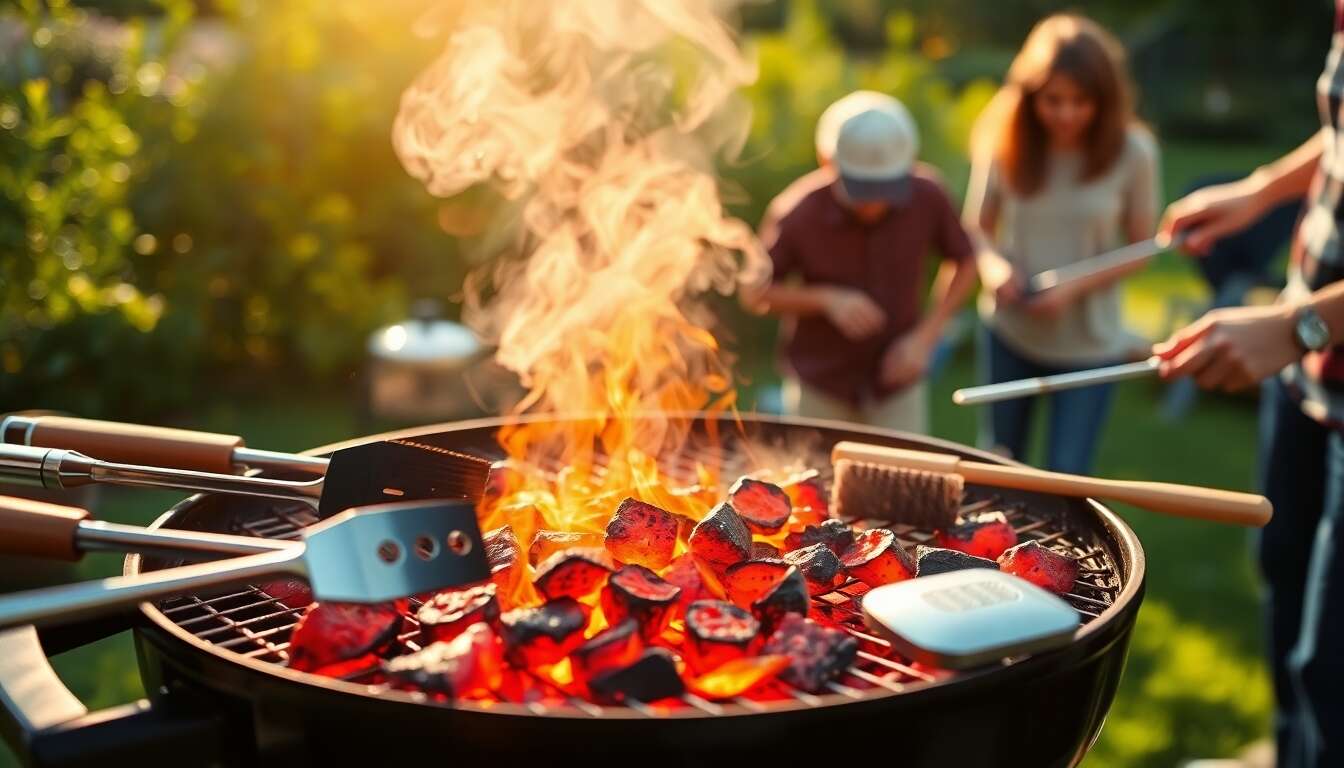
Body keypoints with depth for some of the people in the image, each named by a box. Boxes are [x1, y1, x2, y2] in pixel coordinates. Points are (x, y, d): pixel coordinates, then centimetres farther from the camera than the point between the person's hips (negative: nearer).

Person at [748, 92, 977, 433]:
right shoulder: (796, 213, -24)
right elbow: (756, 292, -9)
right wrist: (827, 300, -24)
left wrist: (925, 337, -11)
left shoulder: (927, 198, -19)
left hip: (897, 382, 1)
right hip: (820, 384, -1)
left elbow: (964, 264, -1)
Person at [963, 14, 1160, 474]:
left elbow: (1140, 246, -4)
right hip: (1009, 332, 2)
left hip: (1089, 344, -2)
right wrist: (992, 264, -20)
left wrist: (1077, 287, -19)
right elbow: (977, 225, 2)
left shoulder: (1132, 153, -13)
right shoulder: (1005, 142, -9)